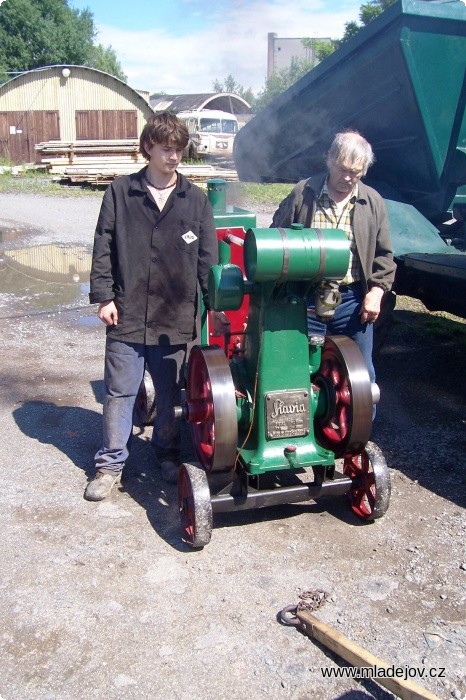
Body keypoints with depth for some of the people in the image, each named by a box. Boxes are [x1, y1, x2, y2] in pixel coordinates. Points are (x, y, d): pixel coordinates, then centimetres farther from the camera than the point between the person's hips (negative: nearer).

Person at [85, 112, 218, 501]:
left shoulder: (197, 199, 4)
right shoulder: (120, 192, 3)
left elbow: (207, 258, 5)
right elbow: (103, 249, 3)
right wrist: (103, 297, -3)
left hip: (176, 317, 1)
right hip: (127, 314, 0)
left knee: (172, 394, 13)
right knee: (119, 392, 7)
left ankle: (168, 453, 33)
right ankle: (111, 464, 21)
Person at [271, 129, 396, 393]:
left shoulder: (373, 202, 4)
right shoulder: (302, 194, -2)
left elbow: (384, 255, 8)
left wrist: (376, 292, -4)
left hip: (353, 300, 2)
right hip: (306, 300, -1)